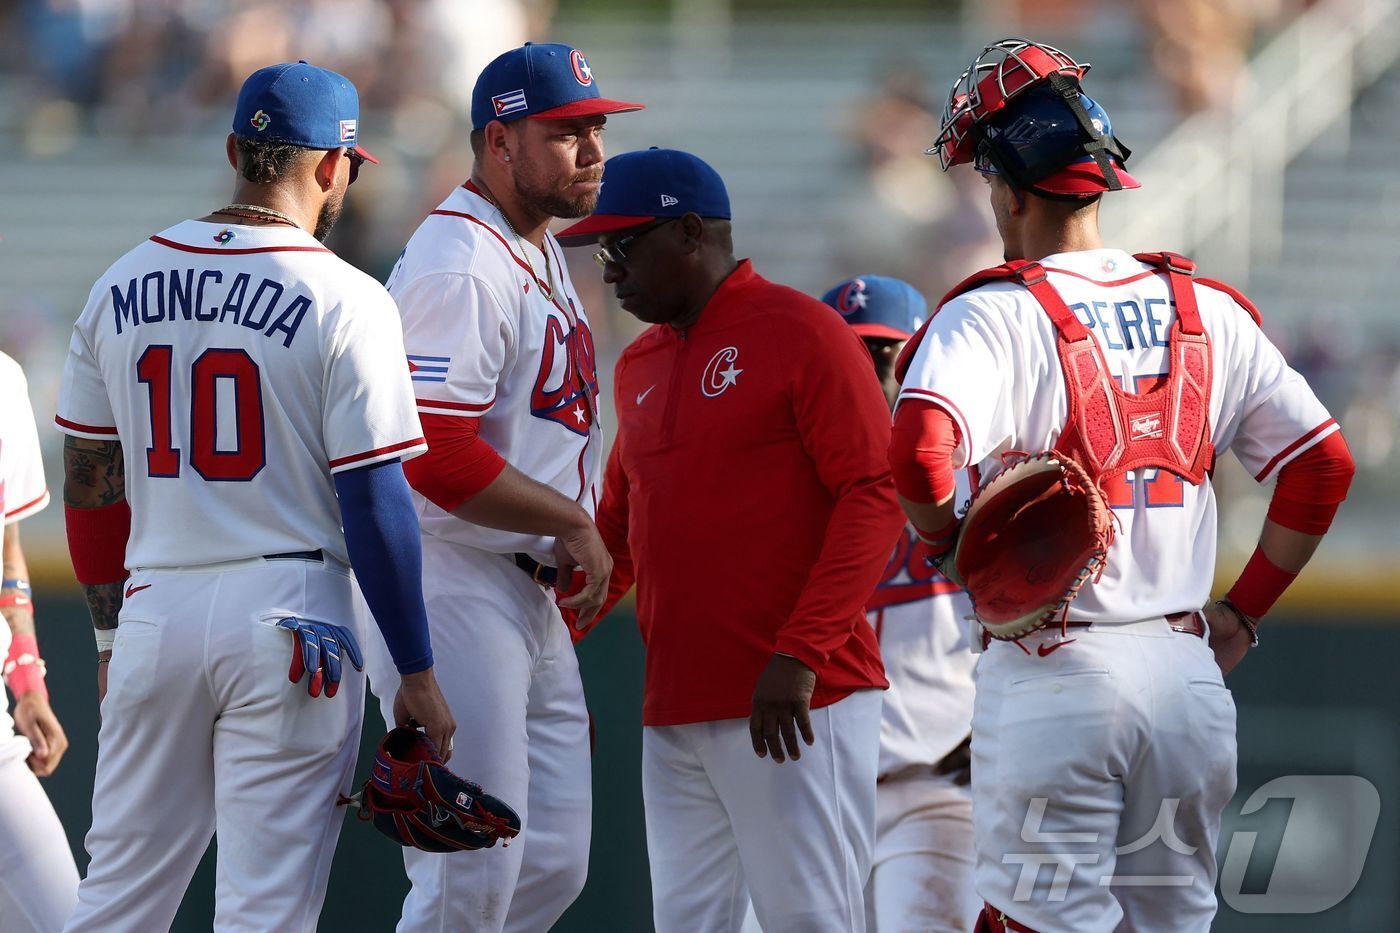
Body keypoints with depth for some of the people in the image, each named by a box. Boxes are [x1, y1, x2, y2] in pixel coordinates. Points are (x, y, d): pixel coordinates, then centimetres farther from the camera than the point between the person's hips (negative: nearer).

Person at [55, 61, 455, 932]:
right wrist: (417, 672, -5)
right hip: (289, 612, -4)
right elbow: (374, 503, -10)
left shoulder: (122, 287, 7)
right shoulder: (345, 299, -8)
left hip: (154, 608, 4)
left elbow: (90, 485, 11)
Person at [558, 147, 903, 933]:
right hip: (675, 713, 8)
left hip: (795, 704, -8)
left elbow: (876, 498, -12)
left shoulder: (801, 332, -4)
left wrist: (798, 656, -19)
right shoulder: (640, 366, 20)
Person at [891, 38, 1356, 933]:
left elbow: (918, 453, -26)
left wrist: (948, 544, -6)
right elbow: (1325, 464, 9)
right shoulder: (1207, 311, 8)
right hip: (1186, 668, 5)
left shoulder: (995, 315, -9)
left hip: (1053, 677, -5)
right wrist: (1245, 610, 16)